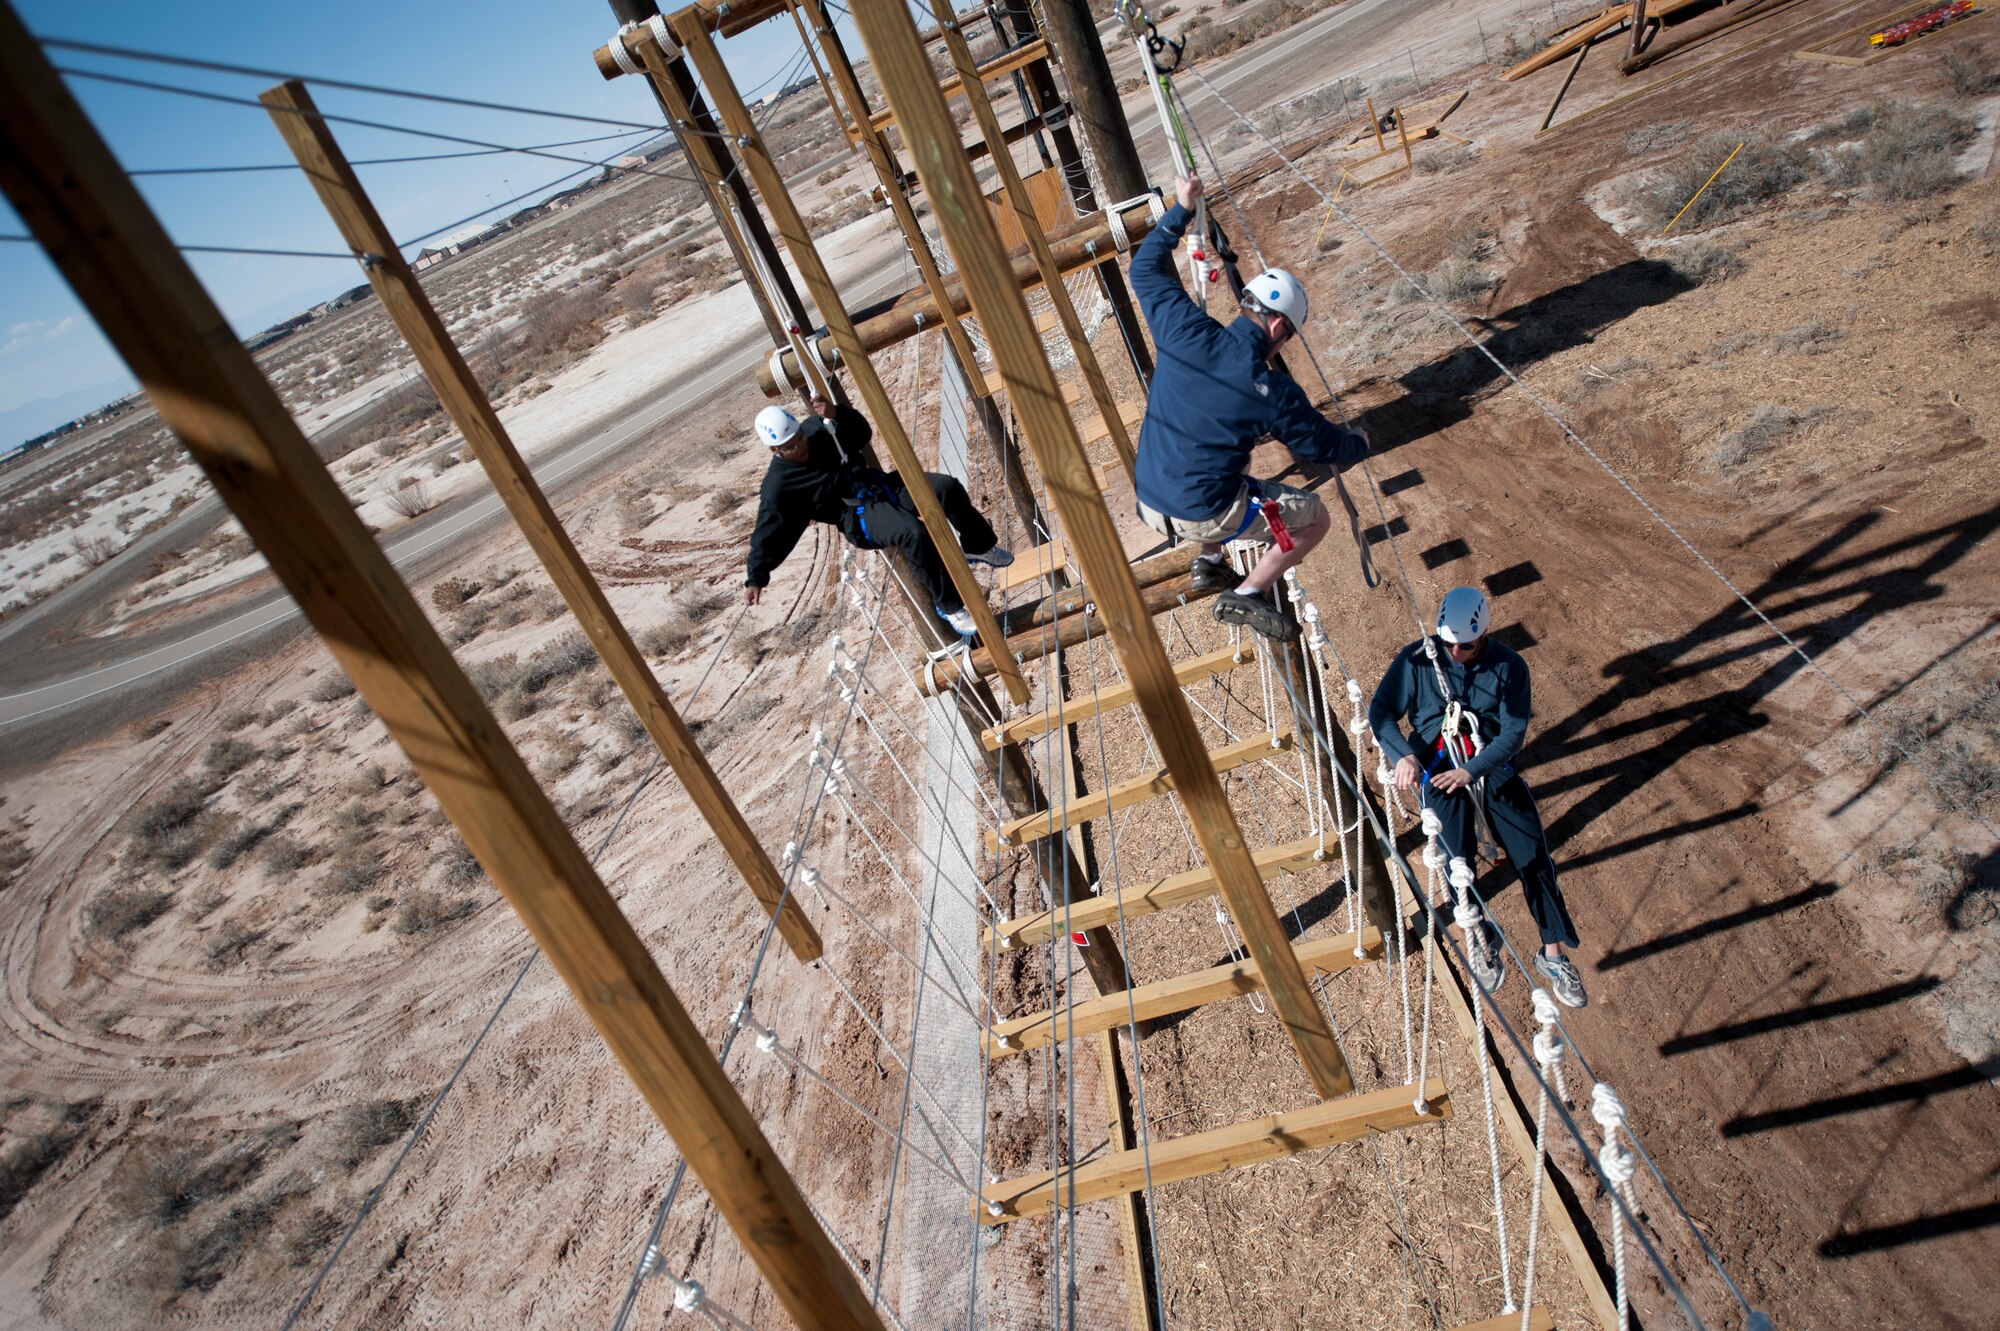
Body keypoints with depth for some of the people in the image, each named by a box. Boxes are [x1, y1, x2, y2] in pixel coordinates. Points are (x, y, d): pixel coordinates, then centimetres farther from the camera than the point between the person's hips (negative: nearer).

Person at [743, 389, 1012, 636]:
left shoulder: (816, 428, 5)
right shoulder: (777, 487, -9)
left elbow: (863, 434, 10)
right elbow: (768, 533, -7)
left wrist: (837, 414, -9)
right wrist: (755, 578, -11)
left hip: (881, 485, 6)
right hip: (859, 516, -6)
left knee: (947, 487, -18)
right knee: (913, 532, -36)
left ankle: (980, 546, 8)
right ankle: (949, 605, -21)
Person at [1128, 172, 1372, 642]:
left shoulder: (1185, 332, -9)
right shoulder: (1272, 390, -16)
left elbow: (1146, 268, 8)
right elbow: (1324, 445, 2)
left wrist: (1180, 209, 17)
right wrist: (1359, 444, 23)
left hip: (1149, 504, 6)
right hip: (1202, 515, -6)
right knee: (1315, 518, 12)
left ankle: (1209, 563, 31)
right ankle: (1247, 595, 4)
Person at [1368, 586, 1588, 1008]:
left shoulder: (1509, 666, -2)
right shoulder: (1417, 659, -3)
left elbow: (1513, 733, -6)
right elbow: (1381, 709, -4)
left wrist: (1472, 770, -22)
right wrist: (1403, 755, -22)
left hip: (1493, 766, 1)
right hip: (1439, 766, -1)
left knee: (1532, 852, -10)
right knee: (1456, 859, -20)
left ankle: (1553, 953, 8)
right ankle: (1478, 938, 6)